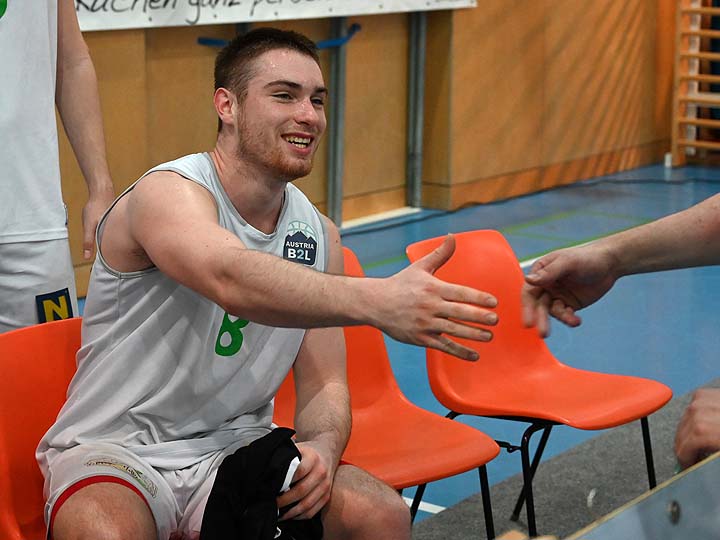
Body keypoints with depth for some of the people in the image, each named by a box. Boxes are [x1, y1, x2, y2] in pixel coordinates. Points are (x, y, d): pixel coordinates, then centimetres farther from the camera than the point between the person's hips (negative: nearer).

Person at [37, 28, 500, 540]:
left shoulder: (318, 233, 3)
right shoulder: (169, 193, -19)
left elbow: (324, 385, 5)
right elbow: (232, 279, -42)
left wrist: (322, 449, -19)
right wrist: (379, 301, -56)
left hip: (234, 444, 5)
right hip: (117, 451, -5)